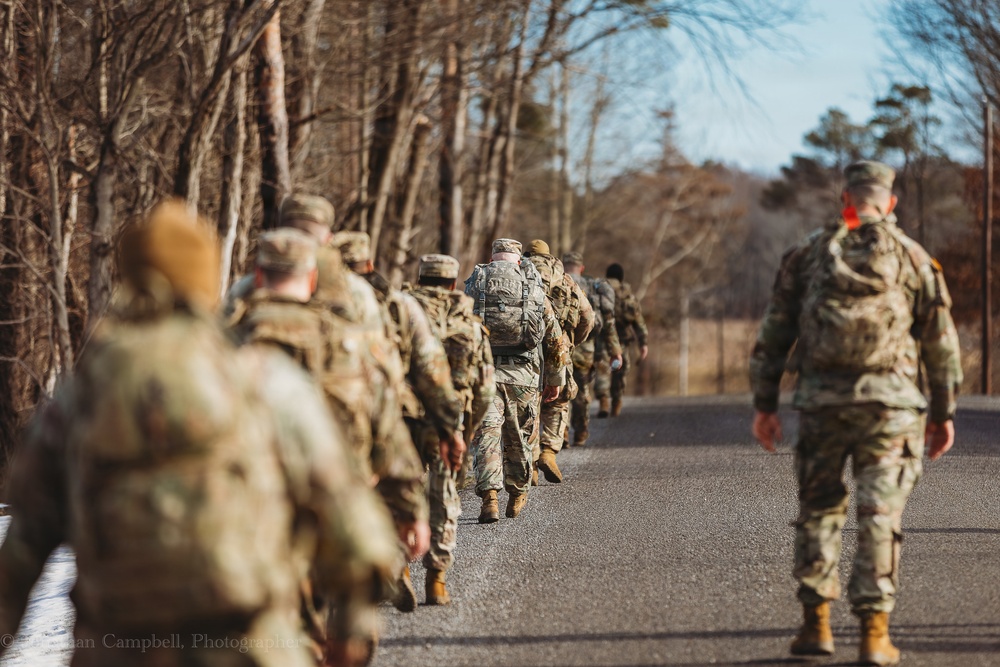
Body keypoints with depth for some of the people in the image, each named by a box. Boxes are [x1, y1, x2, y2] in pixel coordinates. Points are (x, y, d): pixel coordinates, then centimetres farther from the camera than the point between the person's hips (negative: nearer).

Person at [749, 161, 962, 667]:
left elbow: (773, 334, 7)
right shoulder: (912, 258, 6)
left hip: (821, 398, 1)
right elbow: (941, 341, 6)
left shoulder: (808, 254, 9)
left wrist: (764, 404, 11)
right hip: (889, 398, -1)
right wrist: (944, 411, 13)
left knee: (818, 509, 13)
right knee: (880, 514, 1)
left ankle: (816, 623, 11)